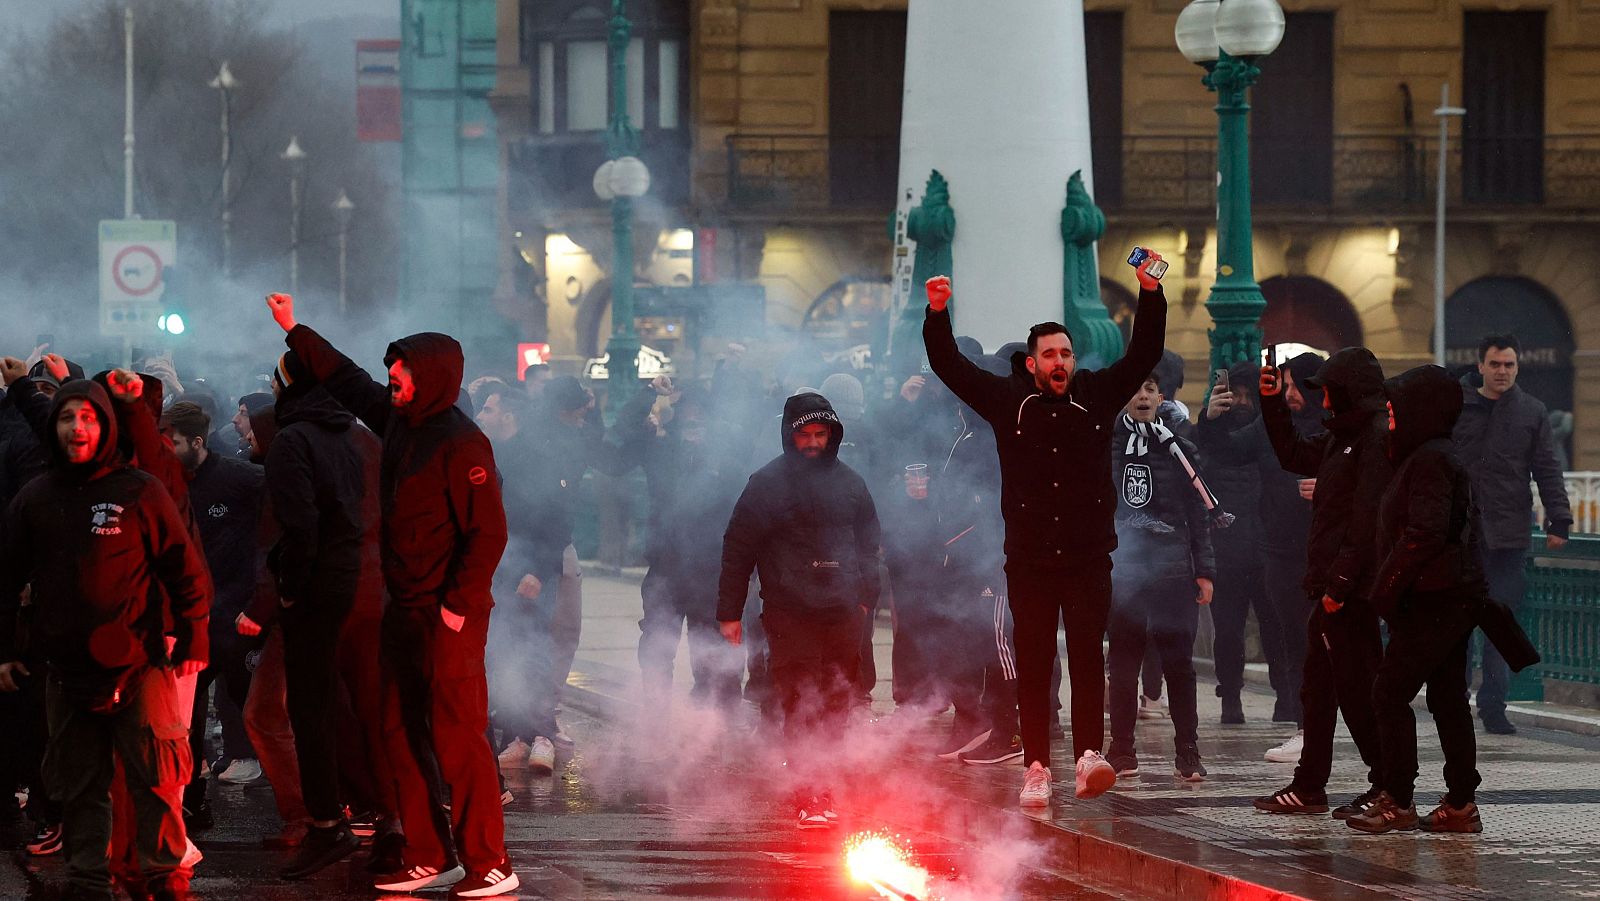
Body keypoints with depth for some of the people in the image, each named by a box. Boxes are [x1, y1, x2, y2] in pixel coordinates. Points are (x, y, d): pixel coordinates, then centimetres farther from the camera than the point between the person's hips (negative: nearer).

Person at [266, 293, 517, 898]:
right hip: (405, 611, 9)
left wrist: (459, 605, -20)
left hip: (449, 616, -9)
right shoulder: (399, 419, 9)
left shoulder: (460, 444, -17)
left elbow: (488, 532, -19)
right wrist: (295, 331, 33)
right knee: (400, 735, 12)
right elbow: (348, 381, 27)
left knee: (458, 738, -8)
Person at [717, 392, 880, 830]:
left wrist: (865, 597, 14)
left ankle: (820, 785, 10)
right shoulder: (767, 483, 1)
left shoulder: (849, 482, 13)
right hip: (789, 613, -4)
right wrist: (729, 612, 0)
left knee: (836, 707, 2)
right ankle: (811, 798, -12)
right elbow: (738, 548, 2)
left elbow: (868, 544, 22)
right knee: (801, 706, -9)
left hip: (842, 613, 4)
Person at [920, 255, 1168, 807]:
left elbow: (1145, 353, 6)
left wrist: (1150, 293, -4)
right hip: (1028, 562, 0)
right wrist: (937, 312, -7)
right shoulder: (1009, 401, 6)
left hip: (1089, 559, 0)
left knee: (1088, 658, -11)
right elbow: (948, 365, 6)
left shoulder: (1097, 397, 8)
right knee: (1033, 666, 2)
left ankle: (1089, 758, -19)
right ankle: (1036, 769, 4)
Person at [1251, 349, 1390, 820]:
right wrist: (1272, 402, 23)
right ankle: (1308, 787, 22)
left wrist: (1340, 582, -23)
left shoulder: (1376, 440, -14)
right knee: (1318, 687, 15)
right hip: (1333, 589, 10)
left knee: (1358, 689, -7)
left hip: (1352, 591, -10)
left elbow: (1366, 521, -21)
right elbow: (1293, 454, 34)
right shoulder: (1341, 438, 16)